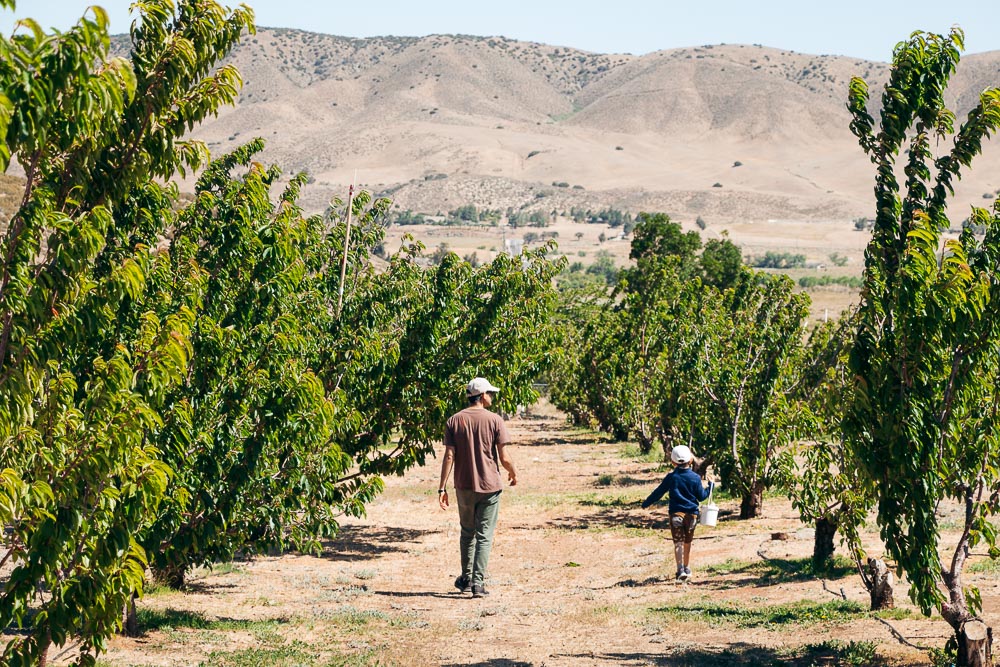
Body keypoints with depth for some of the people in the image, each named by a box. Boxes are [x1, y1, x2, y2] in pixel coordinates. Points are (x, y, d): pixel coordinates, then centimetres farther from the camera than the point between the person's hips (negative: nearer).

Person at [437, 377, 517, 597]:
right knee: (484, 536, 2)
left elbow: (449, 456, -5)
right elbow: (504, 458, -8)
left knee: (467, 533, 19)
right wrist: (513, 473, 13)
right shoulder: (494, 420, -7)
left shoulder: (454, 421, 0)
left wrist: (442, 488, -3)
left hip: (464, 487, 3)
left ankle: (466, 579, 26)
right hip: (489, 487, -3)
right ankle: (478, 583, -4)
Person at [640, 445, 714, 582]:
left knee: (678, 542, -7)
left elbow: (658, 492, 4)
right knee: (687, 542, 17)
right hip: (691, 513, 2)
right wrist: (710, 487, 19)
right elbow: (701, 496, 4)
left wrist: (646, 503, 17)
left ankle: (680, 569, -24)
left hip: (676, 513, -2)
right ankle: (687, 569, 27)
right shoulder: (695, 477, -2)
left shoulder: (671, 477, -3)